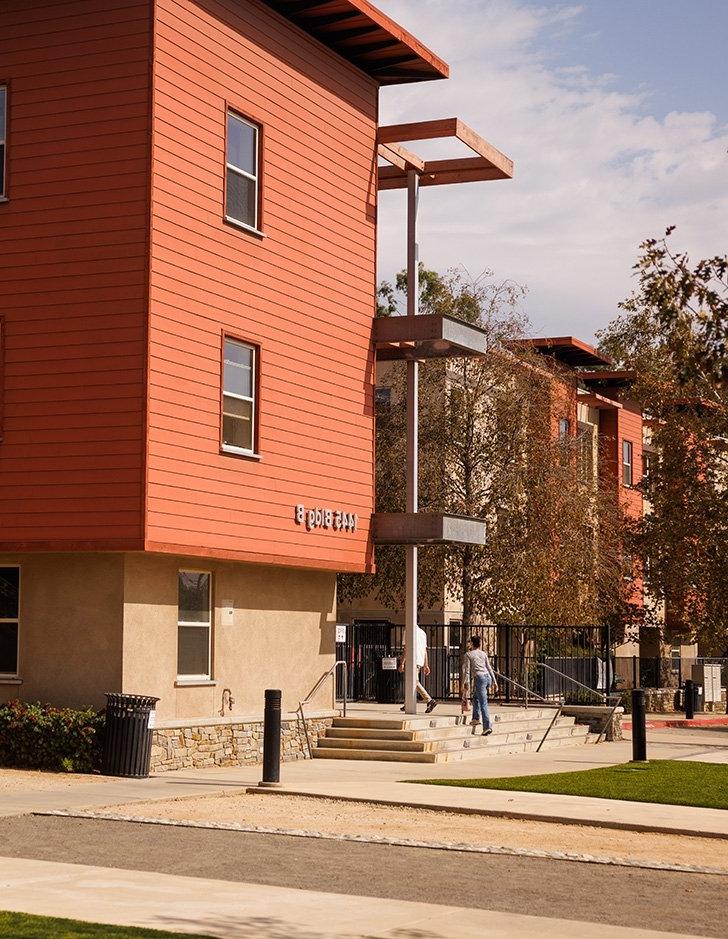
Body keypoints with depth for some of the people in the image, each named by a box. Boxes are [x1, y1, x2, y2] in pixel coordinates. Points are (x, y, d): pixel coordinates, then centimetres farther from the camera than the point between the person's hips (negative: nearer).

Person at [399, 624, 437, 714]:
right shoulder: (422, 632, 17)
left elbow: (406, 649, -13)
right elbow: (425, 650, 18)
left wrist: (402, 663, -11)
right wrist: (426, 665, 19)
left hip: (412, 661, -8)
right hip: (420, 661, 8)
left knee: (415, 682, -13)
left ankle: (429, 701, -25)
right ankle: (407, 705, 19)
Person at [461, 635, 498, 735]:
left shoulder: (468, 654, 5)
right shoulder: (483, 654, 19)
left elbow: (467, 670, -1)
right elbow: (489, 668, 17)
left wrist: (466, 684, -3)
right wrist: (494, 682, 17)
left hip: (480, 678, -6)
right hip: (488, 677, 6)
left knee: (483, 704, -10)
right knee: (476, 696, 29)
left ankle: (487, 727, -18)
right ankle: (476, 718, 24)